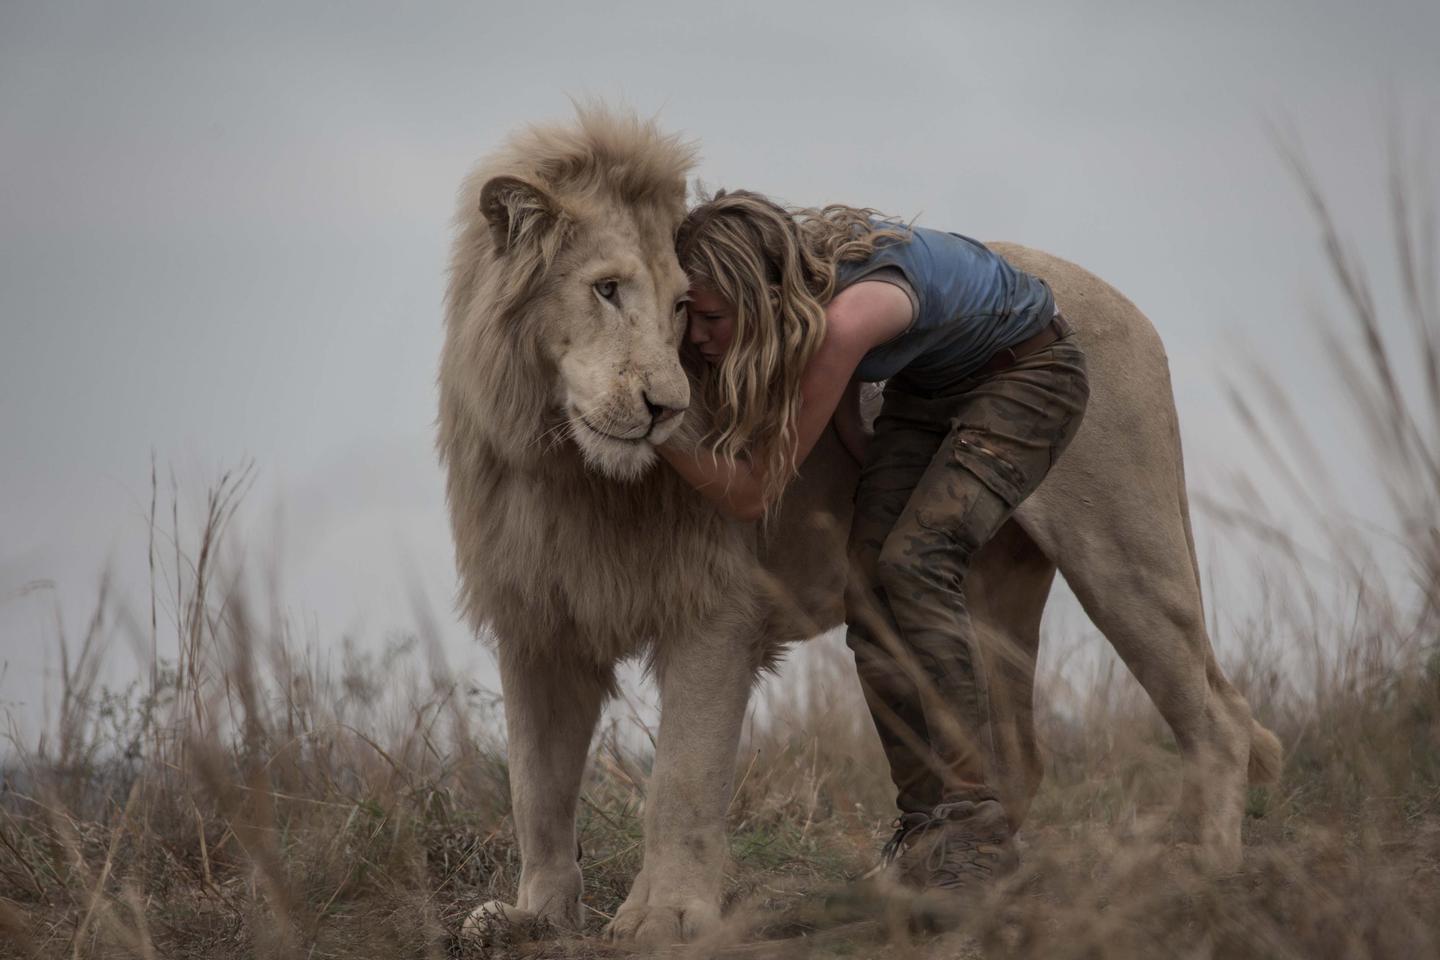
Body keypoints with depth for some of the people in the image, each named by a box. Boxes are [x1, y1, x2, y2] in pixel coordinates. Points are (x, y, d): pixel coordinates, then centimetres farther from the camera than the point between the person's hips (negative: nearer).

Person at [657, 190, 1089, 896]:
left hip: (1028, 371, -8)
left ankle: (972, 831, -27)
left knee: (913, 561, -26)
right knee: (869, 584, -9)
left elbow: (751, 494, -35)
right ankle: (923, 826, -7)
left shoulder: (844, 318, -41)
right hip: (925, 388, 8)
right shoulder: (801, 265, -19)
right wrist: (871, 467, 4)